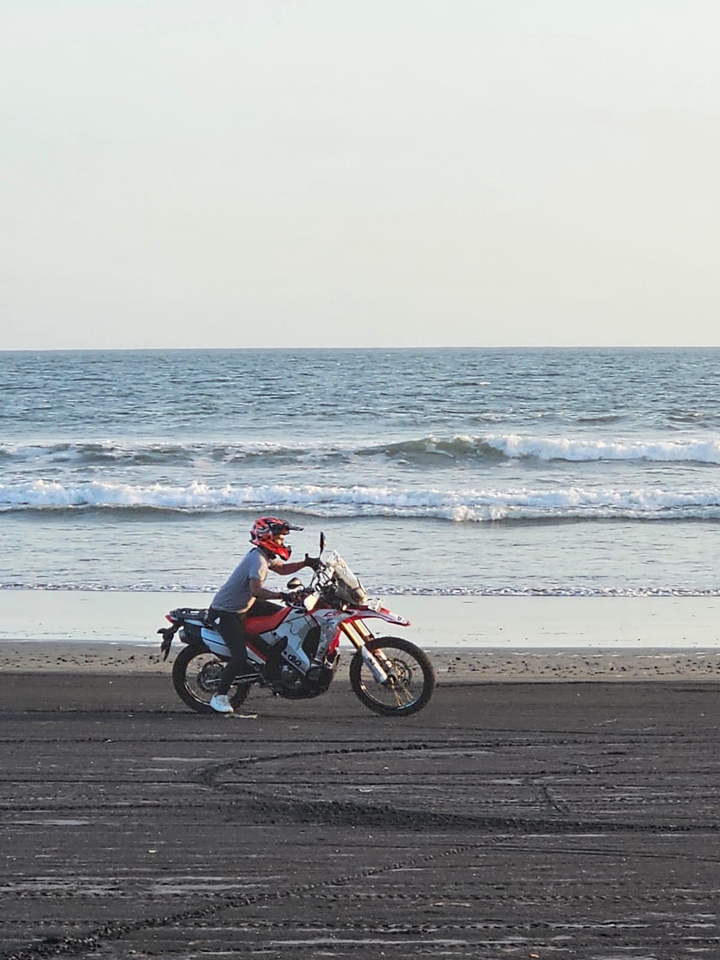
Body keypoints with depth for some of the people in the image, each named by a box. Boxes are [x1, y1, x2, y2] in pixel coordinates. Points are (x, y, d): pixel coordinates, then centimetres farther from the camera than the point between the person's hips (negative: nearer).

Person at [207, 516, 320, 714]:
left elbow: (281, 568, 23)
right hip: (226, 613, -11)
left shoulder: (265, 555, 7)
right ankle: (219, 696, -9)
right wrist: (282, 595, -46)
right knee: (240, 656, -22)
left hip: (244, 604, 11)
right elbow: (257, 590, -38)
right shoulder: (258, 559, -25)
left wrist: (305, 563, 9)